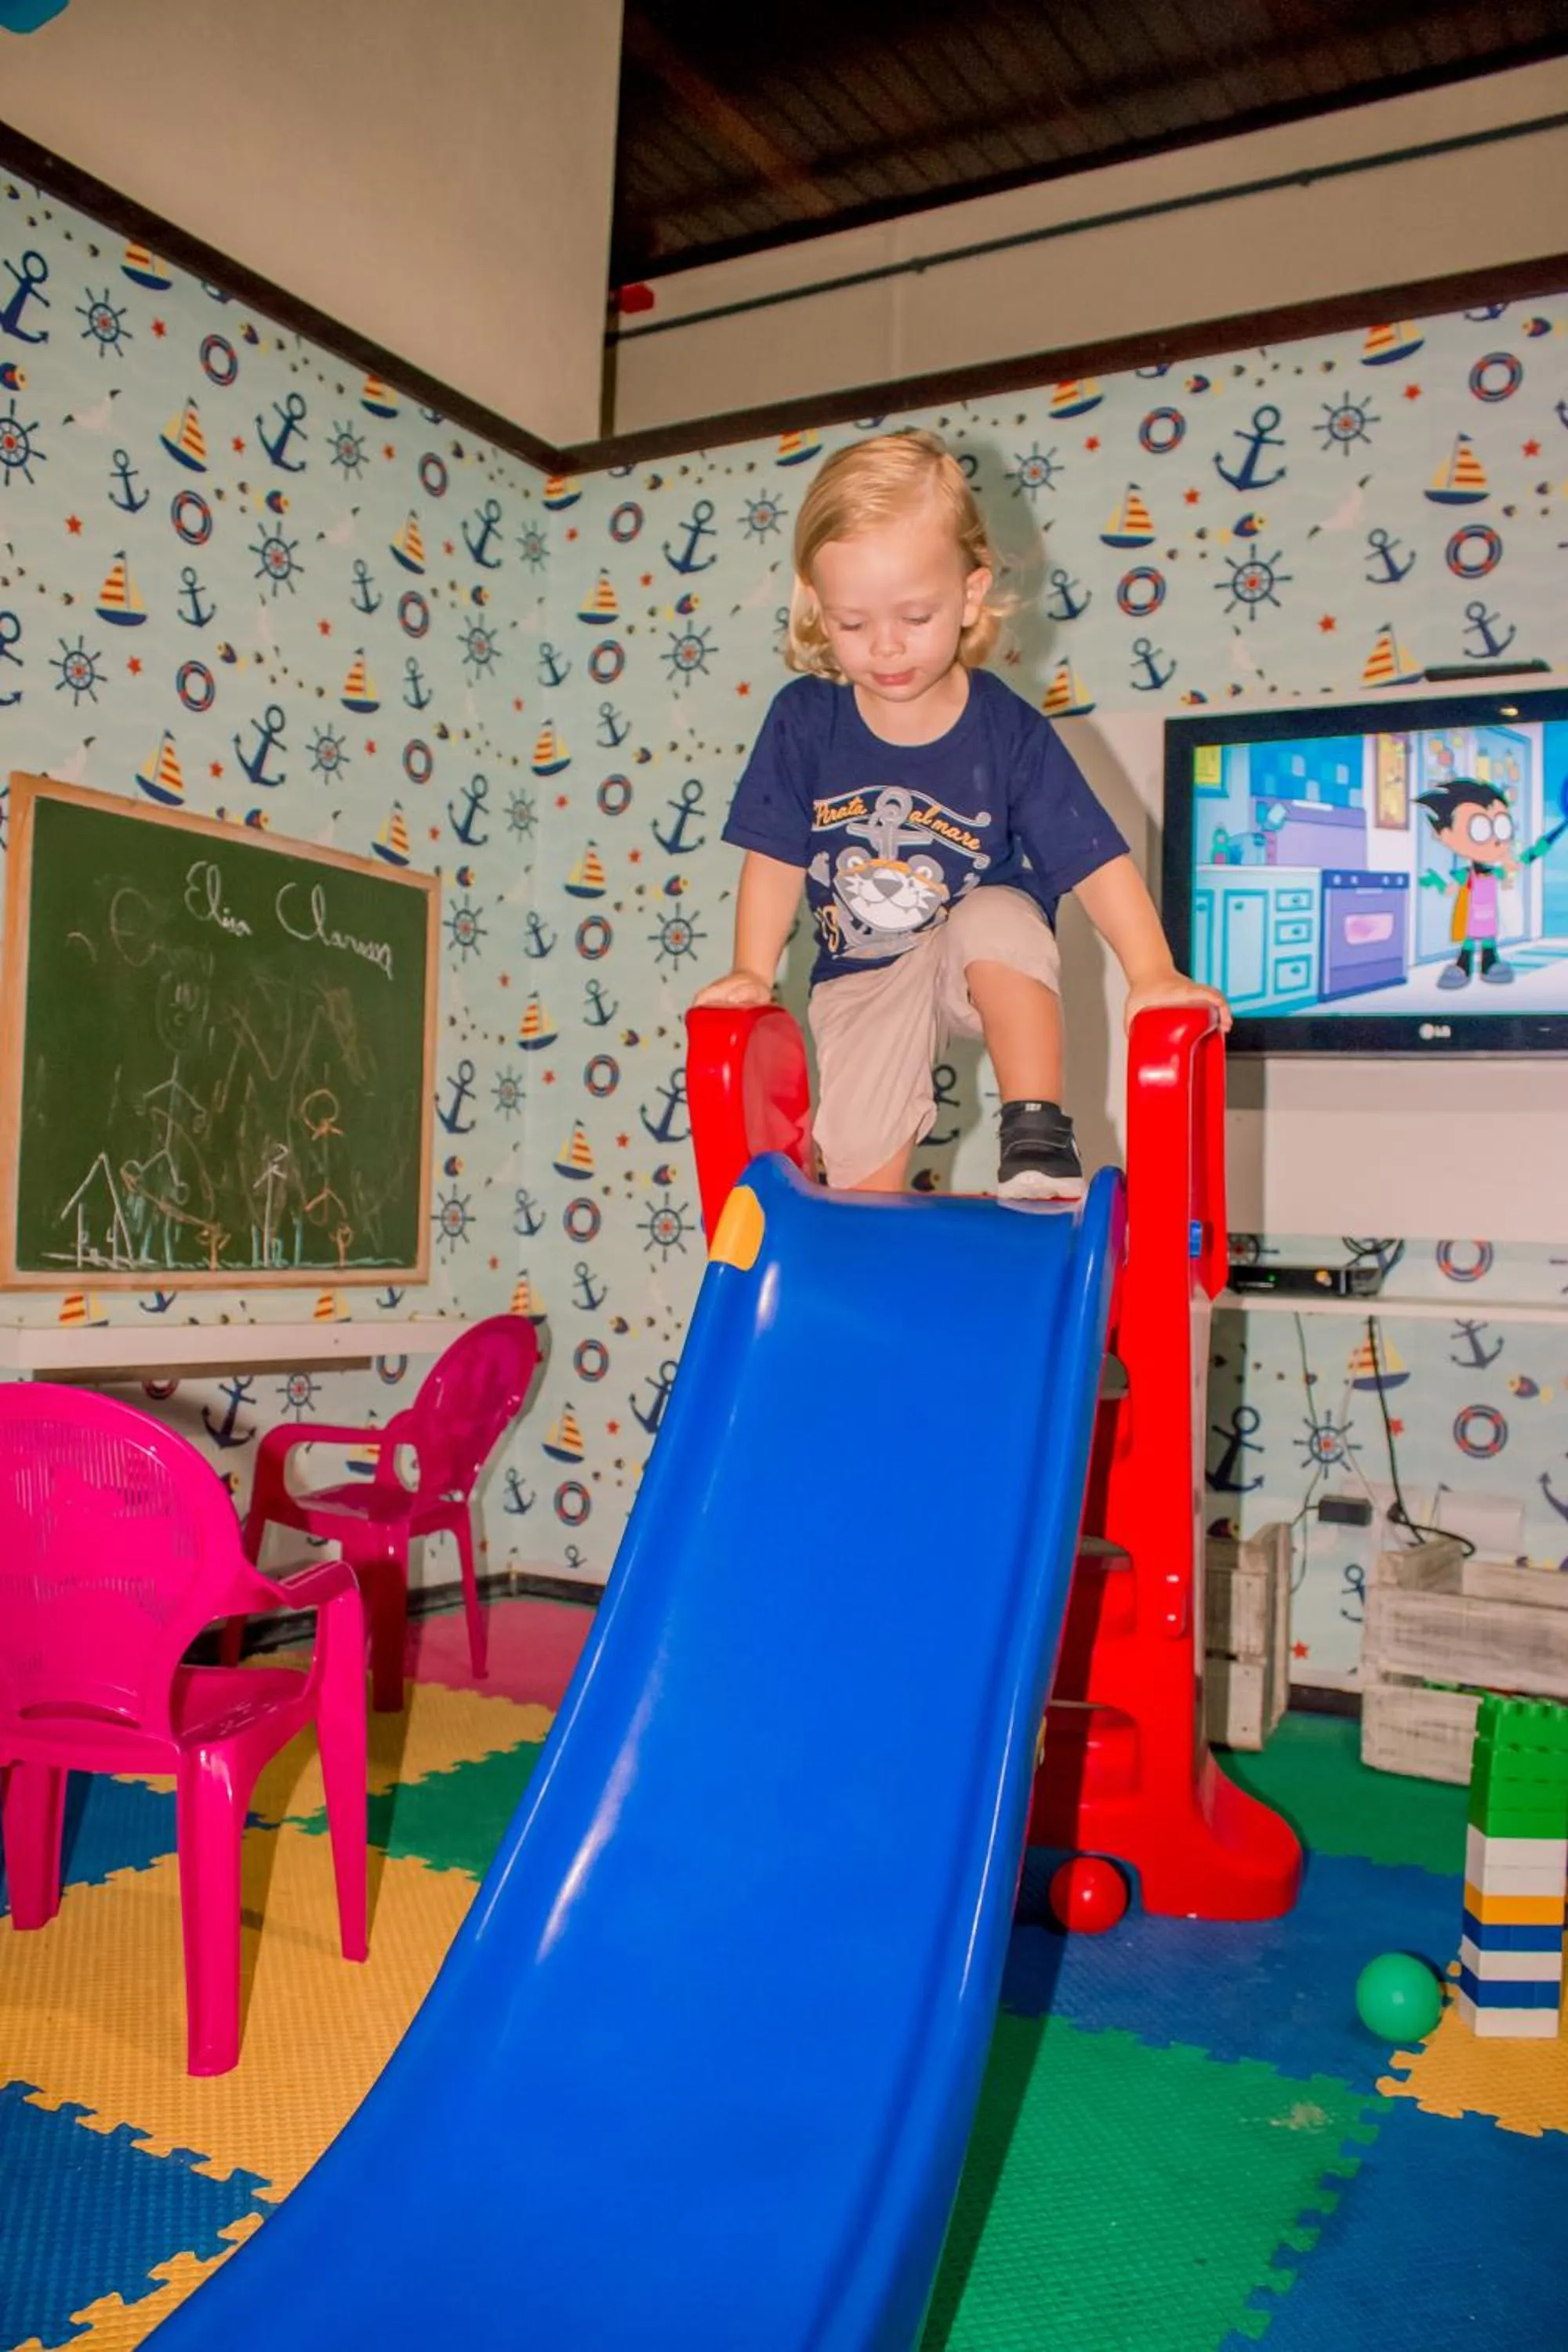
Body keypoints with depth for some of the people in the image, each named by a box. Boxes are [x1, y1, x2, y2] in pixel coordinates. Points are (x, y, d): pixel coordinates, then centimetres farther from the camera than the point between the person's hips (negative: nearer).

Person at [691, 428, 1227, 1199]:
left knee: (1000, 919, -35)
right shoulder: (803, 719, -12)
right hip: (863, 979, 2)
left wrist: (1151, 972, -29)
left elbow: (1096, 859, -18)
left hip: (983, 959, -1)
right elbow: (777, 855, -4)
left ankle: (1038, 1136, -23)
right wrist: (752, 971, -13)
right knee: (860, 1161, -9)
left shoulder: (1008, 729, -17)